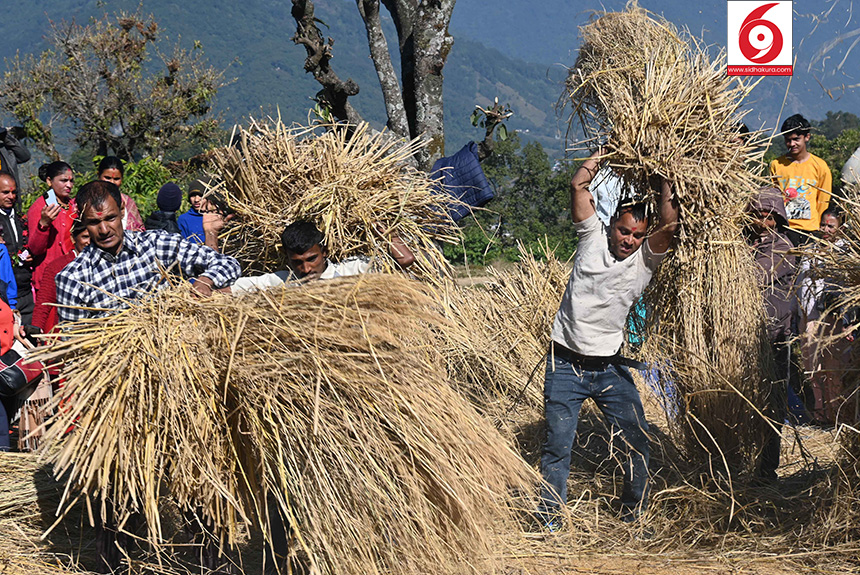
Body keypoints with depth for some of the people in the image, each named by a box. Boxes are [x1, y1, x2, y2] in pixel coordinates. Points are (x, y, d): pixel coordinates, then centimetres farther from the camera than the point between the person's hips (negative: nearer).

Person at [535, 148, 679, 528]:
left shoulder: (645, 259, 1)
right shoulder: (593, 238, 0)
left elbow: (670, 226, -16)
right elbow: (578, 186, -8)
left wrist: (664, 183, -8)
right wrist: (603, 156, 1)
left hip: (610, 367, 2)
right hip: (566, 364, -2)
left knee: (638, 440, 2)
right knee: (558, 443, -2)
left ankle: (634, 513, 19)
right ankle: (549, 519, 8)